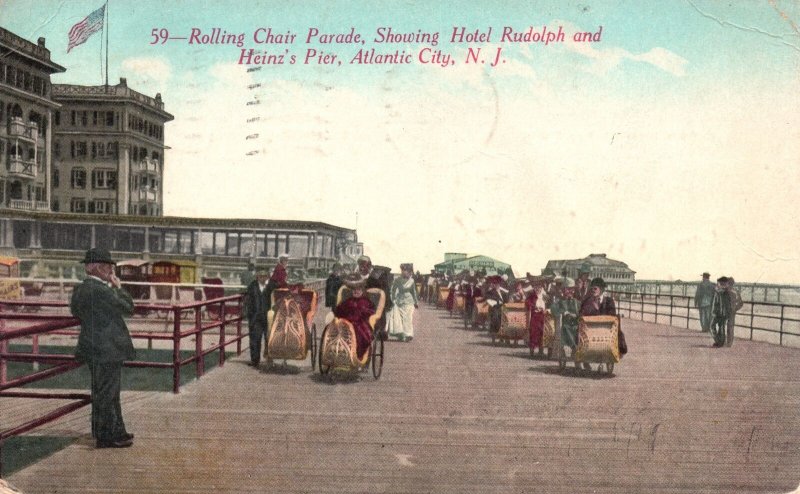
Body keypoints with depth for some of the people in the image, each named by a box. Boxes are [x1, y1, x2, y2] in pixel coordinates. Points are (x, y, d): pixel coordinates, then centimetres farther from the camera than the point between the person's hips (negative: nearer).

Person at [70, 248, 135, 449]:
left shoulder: (79, 290, 8)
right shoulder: (100, 290, -21)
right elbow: (128, 308, -16)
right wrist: (118, 287, -4)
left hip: (94, 348, 10)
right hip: (107, 350, -10)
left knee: (103, 392, 18)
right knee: (107, 393, 0)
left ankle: (116, 432, 30)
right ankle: (107, 436, 8)